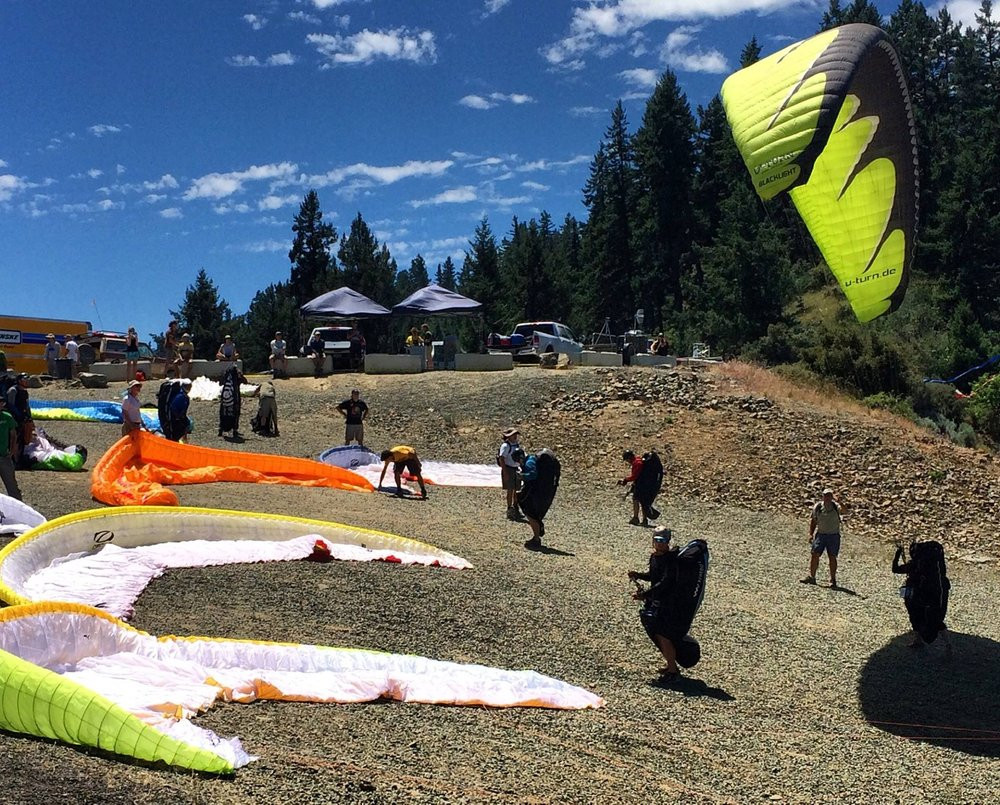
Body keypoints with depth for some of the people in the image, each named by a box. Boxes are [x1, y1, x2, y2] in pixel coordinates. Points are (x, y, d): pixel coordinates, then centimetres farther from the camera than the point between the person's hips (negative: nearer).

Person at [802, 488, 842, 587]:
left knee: (832, 557, 1)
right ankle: (811, 577, 5)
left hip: (833, 535, -1)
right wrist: (811, 534, 5)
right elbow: (813, 520, 10)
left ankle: (833, 580, 10)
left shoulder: (836, 507, -4)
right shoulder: (818, 507, 0)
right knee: (814, 555, -4)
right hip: (820, 534, 2)